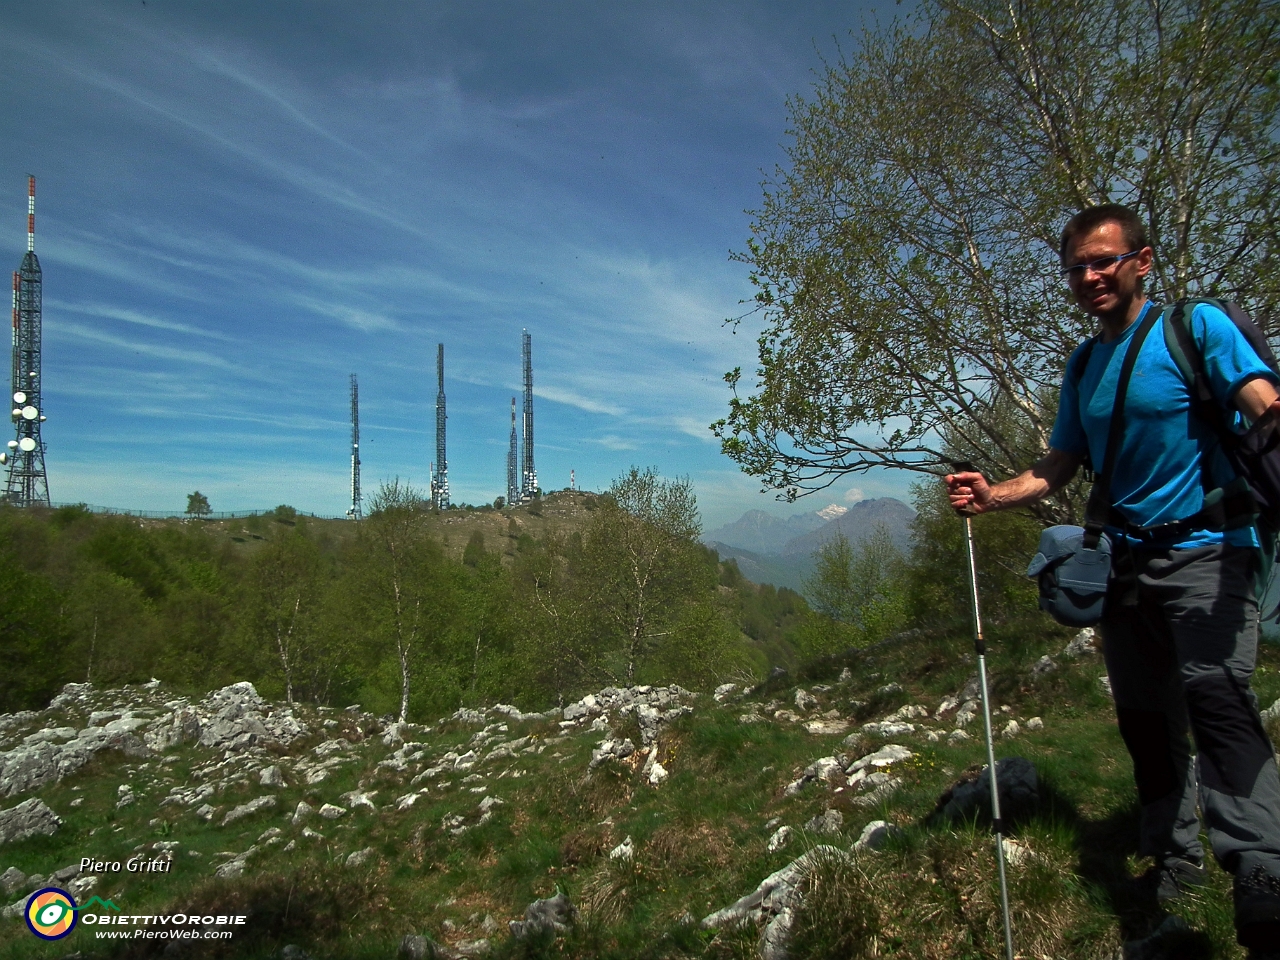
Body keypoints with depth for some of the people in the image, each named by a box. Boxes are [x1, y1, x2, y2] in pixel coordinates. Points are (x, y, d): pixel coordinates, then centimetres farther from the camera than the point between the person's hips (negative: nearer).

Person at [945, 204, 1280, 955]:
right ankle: (1176, 856, 29)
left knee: (1215, 696, -24)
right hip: (1127, 561, 6)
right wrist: (993, 495, -6)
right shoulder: (1083, 365, 11)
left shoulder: (1195, 327, -6)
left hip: (1205, 548, -6)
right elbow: (1058, 470, 12)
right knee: (1145, 717, 12)